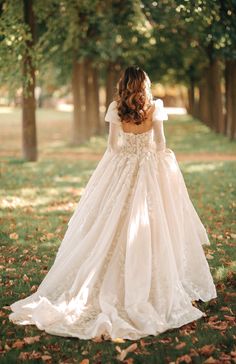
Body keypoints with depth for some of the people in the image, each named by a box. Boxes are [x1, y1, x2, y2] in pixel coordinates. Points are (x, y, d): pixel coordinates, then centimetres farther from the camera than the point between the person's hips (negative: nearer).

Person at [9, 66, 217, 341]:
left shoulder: (115, 108, -4)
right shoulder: (155, 107, -4)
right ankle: (151, 286, 9)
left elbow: (112, 144, -1)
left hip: (121, 169, 0)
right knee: (148, 228, 4)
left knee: (115, 228, 6)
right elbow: (161, 143, 1)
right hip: (150, 170, 0)